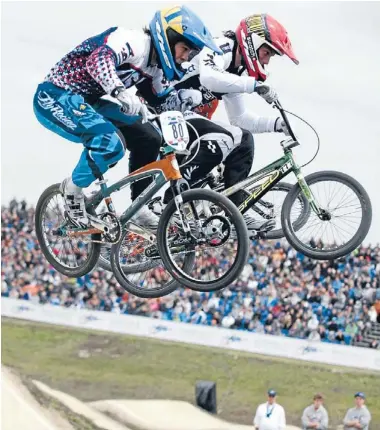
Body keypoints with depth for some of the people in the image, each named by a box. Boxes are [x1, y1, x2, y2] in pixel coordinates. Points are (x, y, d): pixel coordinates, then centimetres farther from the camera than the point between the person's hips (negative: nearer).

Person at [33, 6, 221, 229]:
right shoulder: (134, 41, -23)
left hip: (86, 102, 10)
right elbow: (98, 60, -40)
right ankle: (73, 189, -6)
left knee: (149, 139, 3)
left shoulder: (155, 67, 8)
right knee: (111, 142, -31)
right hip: (56, 97, -10)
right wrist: (120, 91, -55)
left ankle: (138, 208, 12)